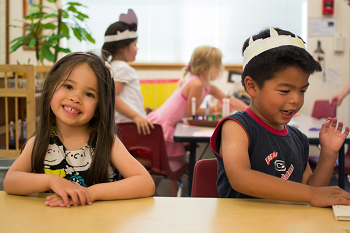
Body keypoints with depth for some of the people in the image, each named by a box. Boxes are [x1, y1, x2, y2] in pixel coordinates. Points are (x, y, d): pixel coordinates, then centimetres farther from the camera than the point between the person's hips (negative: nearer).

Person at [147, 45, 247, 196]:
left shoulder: (207, 87, 8)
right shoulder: (196, 84, -21)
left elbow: (230, 101, 11)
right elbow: (192, 112, -18)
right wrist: (215, 109, -11)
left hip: (168, 126, 9)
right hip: (161, 125, -9)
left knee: (178, 160, 12)